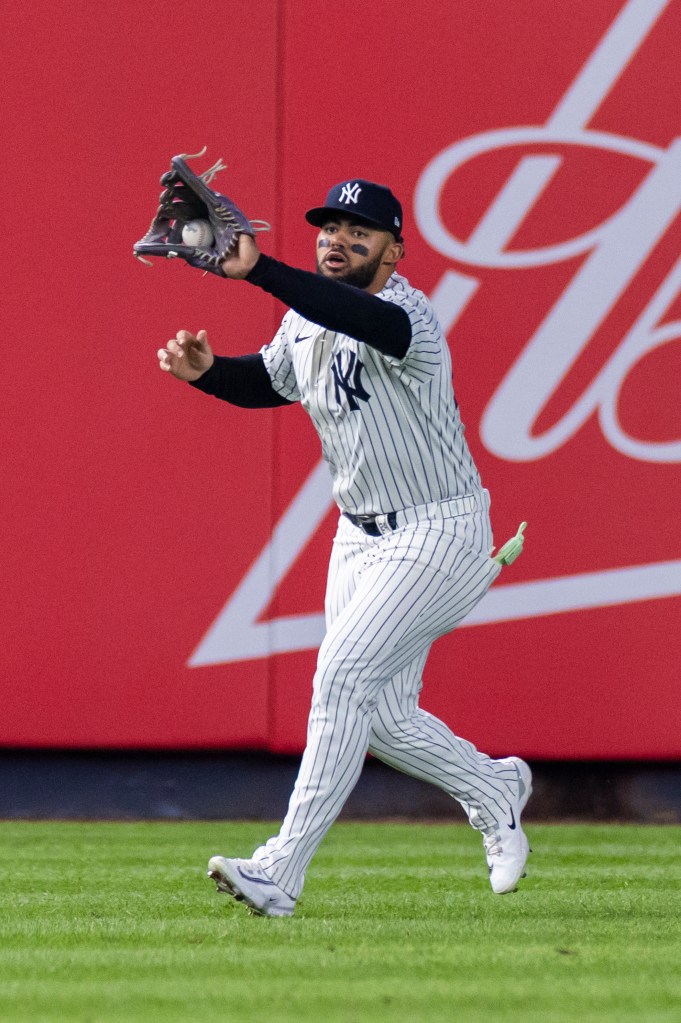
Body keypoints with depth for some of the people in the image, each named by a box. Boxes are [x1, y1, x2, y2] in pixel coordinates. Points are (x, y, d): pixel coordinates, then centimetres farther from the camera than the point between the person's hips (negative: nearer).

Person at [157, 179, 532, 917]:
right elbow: (268, 381, 21)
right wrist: (206, 371, -2)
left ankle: (281, 873, -19)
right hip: (360, 537, 9)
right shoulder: (304, 322, 3)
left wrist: (257, 269, -58)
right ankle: (494, 791, 36)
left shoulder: (408, 316, -23)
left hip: (438, 536, -9)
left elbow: (371, 322, -47)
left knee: (342, 677, -19)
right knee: (377, 715, 9)